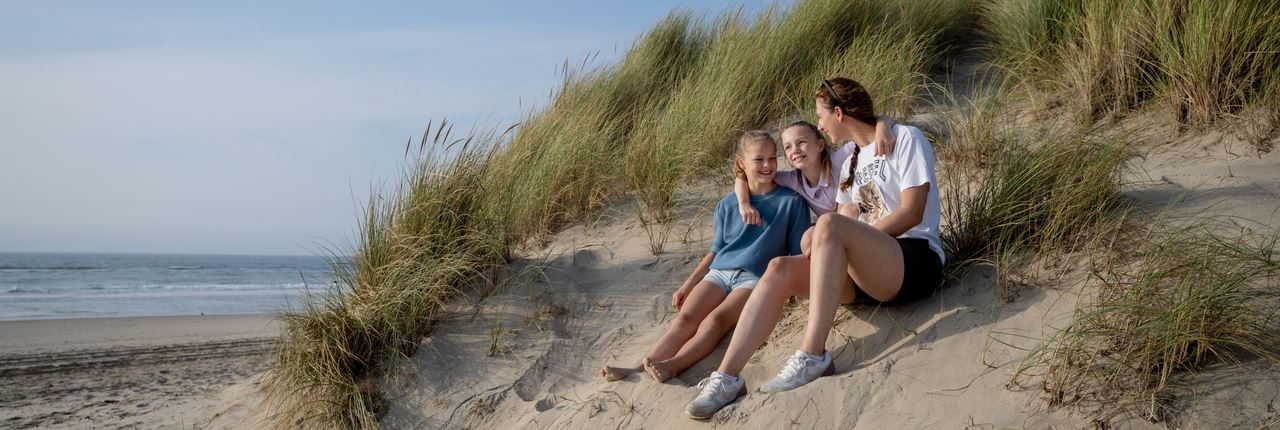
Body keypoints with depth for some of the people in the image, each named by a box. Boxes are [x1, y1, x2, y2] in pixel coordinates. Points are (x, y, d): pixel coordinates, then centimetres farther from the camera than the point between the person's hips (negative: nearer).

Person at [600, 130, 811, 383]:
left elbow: (799, 253, 6)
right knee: (685, 318, -21)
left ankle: (672, 366, -51)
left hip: (755, 277, -4)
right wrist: (687, 285, 18)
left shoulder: (791, 202, 5)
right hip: (719, 272, 4)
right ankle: (640, 368, -38)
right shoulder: (727, 205, 16)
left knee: (715, 319, -30)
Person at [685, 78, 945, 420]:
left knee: (829, 224, -33)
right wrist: (823, 247, -10)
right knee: (780, 269, -19)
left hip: (916, 259, -7)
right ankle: (727, 377, -30)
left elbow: (912, 212, -10)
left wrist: (835, 239, -15)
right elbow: (849, 224, 13)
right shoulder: (850, 163, 24)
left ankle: (813, 357, -36)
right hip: (865, 272, 7)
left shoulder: (905, 139, 2)